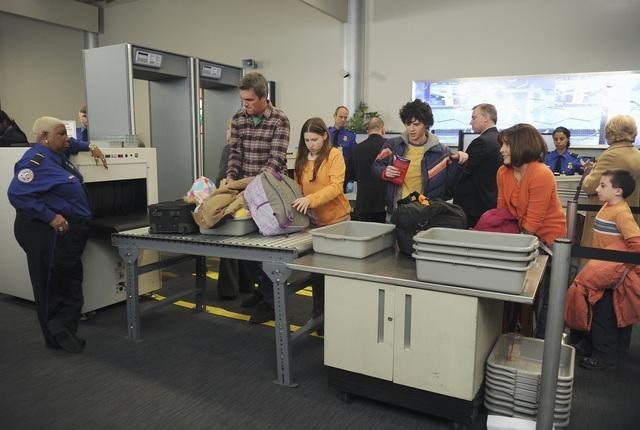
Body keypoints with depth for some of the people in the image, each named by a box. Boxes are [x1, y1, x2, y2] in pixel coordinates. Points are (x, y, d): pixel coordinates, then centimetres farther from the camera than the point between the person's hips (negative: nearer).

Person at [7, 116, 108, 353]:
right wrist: (51, 217, -26)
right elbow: (17, 194, -25)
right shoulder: (36, 160, -15)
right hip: (49, 233, -10)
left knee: (71, 285, 13)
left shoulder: (57, 155, 13)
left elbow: (70, 144, 37)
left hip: (69, 232, 10)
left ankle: (66, 334, 23)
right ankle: (57, 336, 11)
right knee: (52, 287, 0)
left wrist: (89, 147, 24)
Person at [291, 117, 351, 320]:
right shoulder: (301, 158, 6)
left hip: (336, 219, -4)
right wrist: (297, 201, -9)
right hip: (312, 220, 5)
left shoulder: (334, 155, -11)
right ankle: (318, 311, 24)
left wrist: (310, 199, -35)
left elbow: (336, 187, -22)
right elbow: (297, 186, 11)